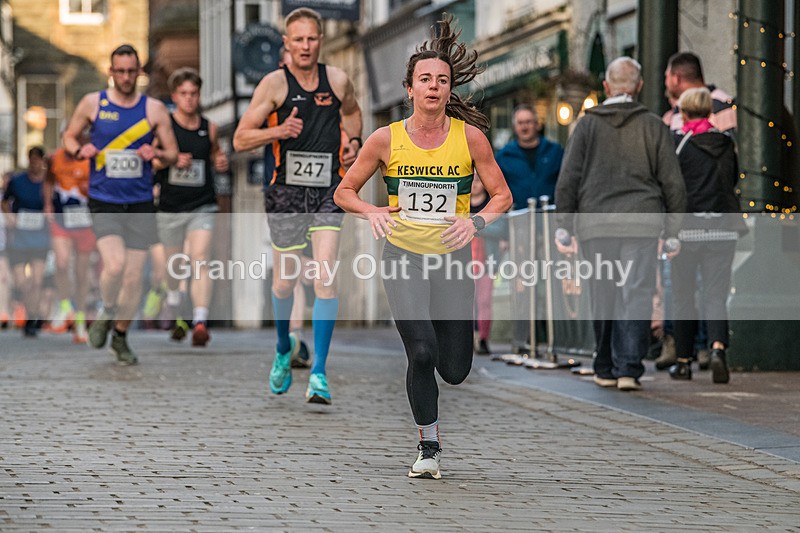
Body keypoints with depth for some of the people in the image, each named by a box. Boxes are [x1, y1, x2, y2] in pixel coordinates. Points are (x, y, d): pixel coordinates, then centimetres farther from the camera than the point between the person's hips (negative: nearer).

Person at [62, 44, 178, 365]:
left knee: (134, 276, 3)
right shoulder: (92, 103, 2)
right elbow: (69, 137, 13)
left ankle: (121, 337, 23)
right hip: (103, 202, -2)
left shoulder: (154, 109, 3)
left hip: (140, 205, 2)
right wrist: (80, 151, -10)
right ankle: (107, 313, 7)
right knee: (115, 264, -23)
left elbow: (173, 154, 7)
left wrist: (157, 153, -16)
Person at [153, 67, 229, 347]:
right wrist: (171, 161, -19)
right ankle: (174, 310, 43)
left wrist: (221, 162, -1)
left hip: (202, 206, 0)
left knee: (200, 259, -18)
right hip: (170, 206, 0)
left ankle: (200, 322, -28)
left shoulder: (208, 128, 5)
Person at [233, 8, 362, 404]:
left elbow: (351, 112, 29)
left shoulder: (337, 81, 5)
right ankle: (283, 349, 39)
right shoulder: (275, 84, -4)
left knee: (325, 279, -13)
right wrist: (280, 130, -21)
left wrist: (353, 141, 9)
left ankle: (318, 373, -10)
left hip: (328, 192, 1)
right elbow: (240, 140, -5)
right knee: (284, 283, 9)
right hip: (286, 192, -1)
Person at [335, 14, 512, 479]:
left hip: (453, 258, 1)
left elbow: (502, 196, 3)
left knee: (455, 370, 0)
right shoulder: (386, 139, -3)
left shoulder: (470, 137, -4)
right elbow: (344, 192, 6)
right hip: (403, 256, -1)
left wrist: (476, 221, -16)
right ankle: (429, 447, 2)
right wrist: (372, 212, -14)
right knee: (422, 353, -18)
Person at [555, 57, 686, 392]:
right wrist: (673, 231, 9)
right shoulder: (653, 126, 5)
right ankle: (628, 369, -12)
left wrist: (565, 227, 5)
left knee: (603, 297, 9)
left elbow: (568, 179, 2)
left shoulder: (588, 125, 6)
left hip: (596, 223, 1)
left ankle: (605, 369, 16)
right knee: (636, 297, -2)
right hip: (642, 222, -1)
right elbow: (673, 182, 3)